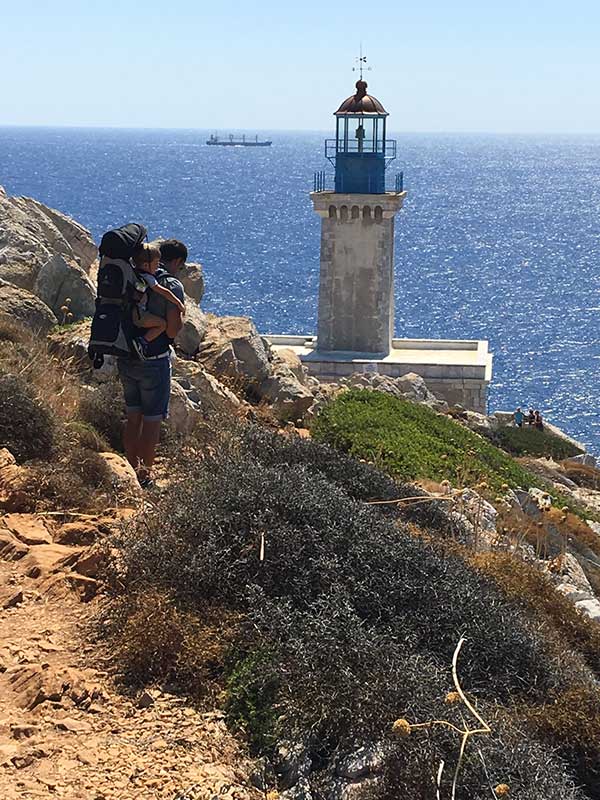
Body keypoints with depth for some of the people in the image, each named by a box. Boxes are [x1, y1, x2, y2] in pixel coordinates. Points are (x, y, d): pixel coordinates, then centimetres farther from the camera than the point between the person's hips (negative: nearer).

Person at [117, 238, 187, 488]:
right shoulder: (172, 286, -14)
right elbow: (172, 330, -18)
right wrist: (181, 319, 1)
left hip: (126, 359, 6)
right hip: (154, 361, -6)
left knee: (132, 417, 18)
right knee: (152, 421, 6)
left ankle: (132, 470, 27)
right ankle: (145, 476, 13)